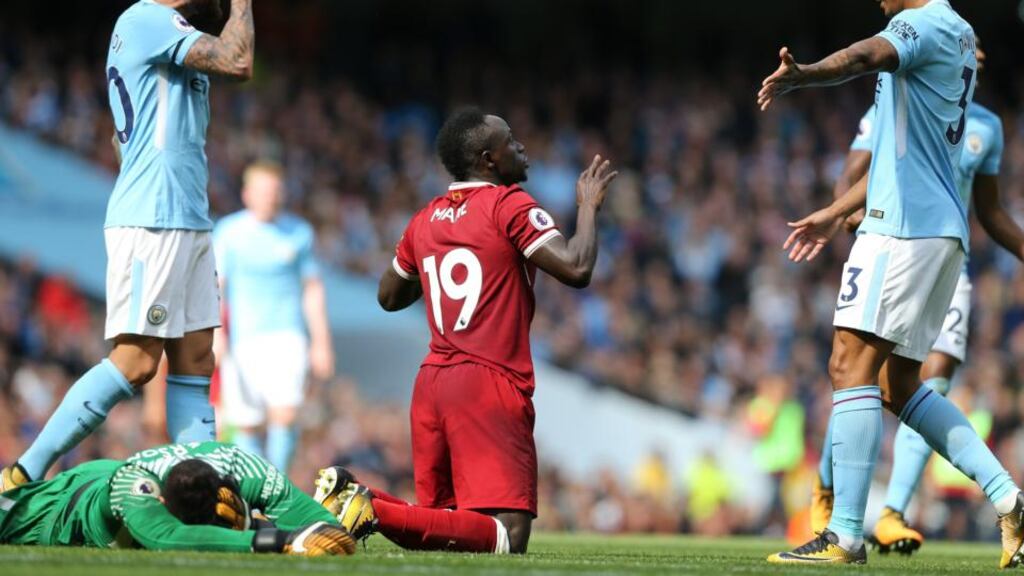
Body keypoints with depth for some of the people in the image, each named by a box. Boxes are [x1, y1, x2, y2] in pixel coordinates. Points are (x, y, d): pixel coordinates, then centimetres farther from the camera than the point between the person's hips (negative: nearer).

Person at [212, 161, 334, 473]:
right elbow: (215, 286, -1)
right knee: (245, 424, 1)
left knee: (284, 415, -18)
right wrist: (216, 334, -14)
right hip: (242, 339, 0)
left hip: (286, 335, 0)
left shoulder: (298, 232, 6)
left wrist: (321, 342, 10)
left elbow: (313, 289, 12)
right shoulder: (229, 231, 2)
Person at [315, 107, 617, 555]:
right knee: (507, 538, -13)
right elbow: (576, 269, -13)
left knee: (436, 520, 17)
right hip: (491, 384, -7)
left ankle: (350, 497, -7)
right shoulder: (510, 205, -4)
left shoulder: (425, 219, 16)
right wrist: (588, 206, 2)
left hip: (431, 382, 7)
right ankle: (376, 511, -26)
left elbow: (389, 296, 29)